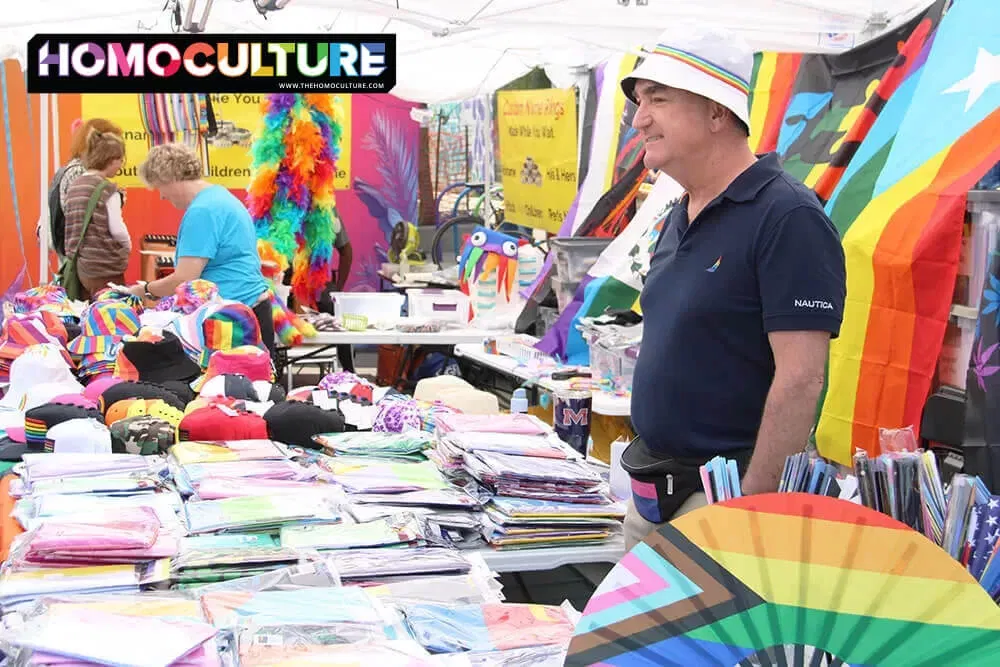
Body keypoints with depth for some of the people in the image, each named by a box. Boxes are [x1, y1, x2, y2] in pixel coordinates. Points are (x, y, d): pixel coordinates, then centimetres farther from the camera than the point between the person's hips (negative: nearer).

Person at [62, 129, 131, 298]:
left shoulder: (74, 185, 10)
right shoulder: (107, 188, -11)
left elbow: (71, 224, 12)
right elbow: (117, 229, -12)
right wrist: (127, 247, 6)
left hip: (80, 265, 7)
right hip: (105, 268, -7)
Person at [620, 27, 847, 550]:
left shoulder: (787, 218, -16)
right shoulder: (679, 219, 11)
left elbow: (800, 380, -21)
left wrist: (754, 507, -23)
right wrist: (645, 465, 16)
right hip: (653, 486, 8)